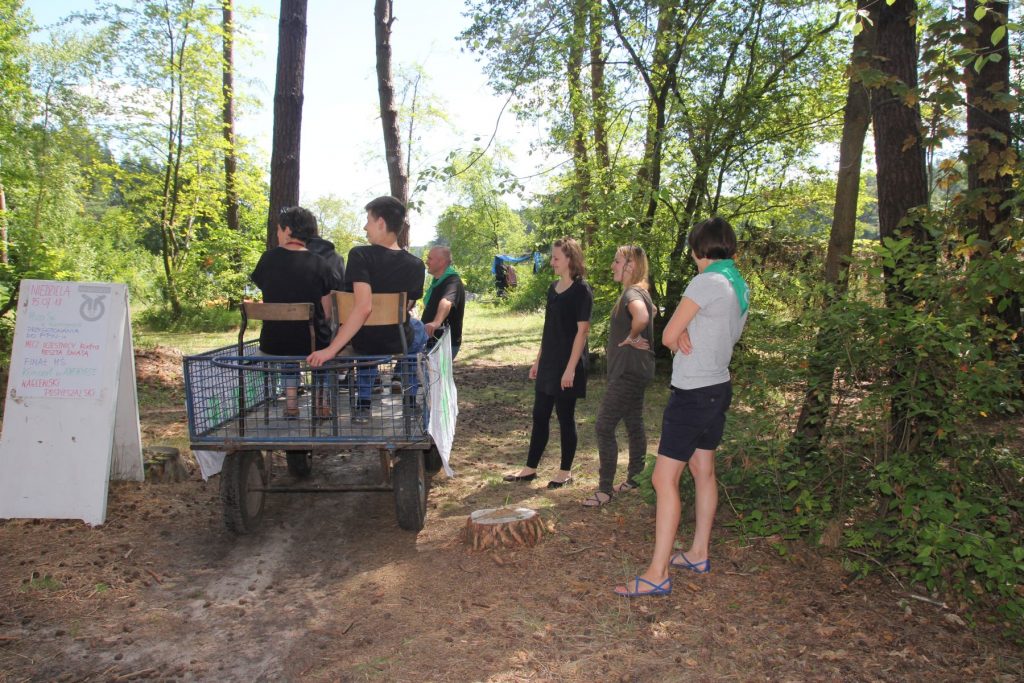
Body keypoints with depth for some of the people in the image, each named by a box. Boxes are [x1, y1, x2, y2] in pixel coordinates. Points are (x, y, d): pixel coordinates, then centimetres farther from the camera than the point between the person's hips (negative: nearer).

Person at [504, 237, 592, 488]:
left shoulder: (581, 290, -11)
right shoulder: (553, 288, 11)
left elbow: (582, 330, -15)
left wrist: (571, 368, -19)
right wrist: (538, 360, 15)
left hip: (568, 364, -8)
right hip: (549, 363, 8)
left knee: (565, 417, 2)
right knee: (539, 416, 12)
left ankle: (566, 472, 16)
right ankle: (530, 468, 21)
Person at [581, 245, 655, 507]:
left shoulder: (632, 293, -18)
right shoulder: (637, 292, 13)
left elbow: (642, 317, -41)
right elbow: (650, 312, 34)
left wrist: (631, 338, -21)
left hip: (628, 372, -10)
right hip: (633, 370, 10)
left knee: (604, 426, -8)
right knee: (634, 425, 16)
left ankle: (605, 489, -3)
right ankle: (635, 478, 26)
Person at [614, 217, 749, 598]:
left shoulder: (706, 283, -18)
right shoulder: (741, 288, 9)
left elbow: (668, 336, -16)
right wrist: (686, 335, -9)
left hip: (693, 393, -10)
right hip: (719, 387, 10)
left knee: (665, 479, -8)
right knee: (703, 471, 18)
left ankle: (657, 574, -5)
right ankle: (698, 554, 31)